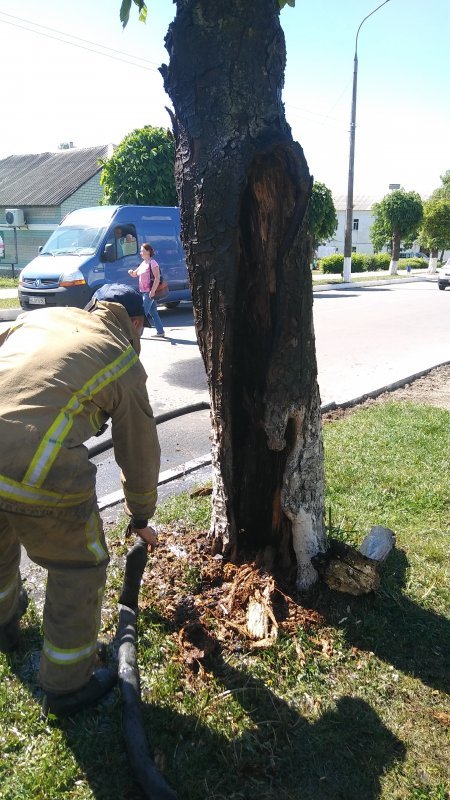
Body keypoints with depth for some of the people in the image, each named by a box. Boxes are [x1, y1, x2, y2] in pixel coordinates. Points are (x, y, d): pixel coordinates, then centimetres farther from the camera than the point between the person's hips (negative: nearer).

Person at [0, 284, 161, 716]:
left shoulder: (39, 316, 19)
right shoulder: (124, 363, 8)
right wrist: (141, 519, 30)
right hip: (39, 475, -6)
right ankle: (67, 685, 35)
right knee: (79, 568, 19)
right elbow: (140, 453, 16)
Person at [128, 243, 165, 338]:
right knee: (153, 313, 11)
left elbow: (157, 278, -18)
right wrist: (131, 272, -1)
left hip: (149, 292, -9)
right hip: (144, 292, 9)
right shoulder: (143, 263, 16)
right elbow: (135, 274, 23)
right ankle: (160, 332, 16)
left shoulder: (152, 263, -11)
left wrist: (152, 291, -24)